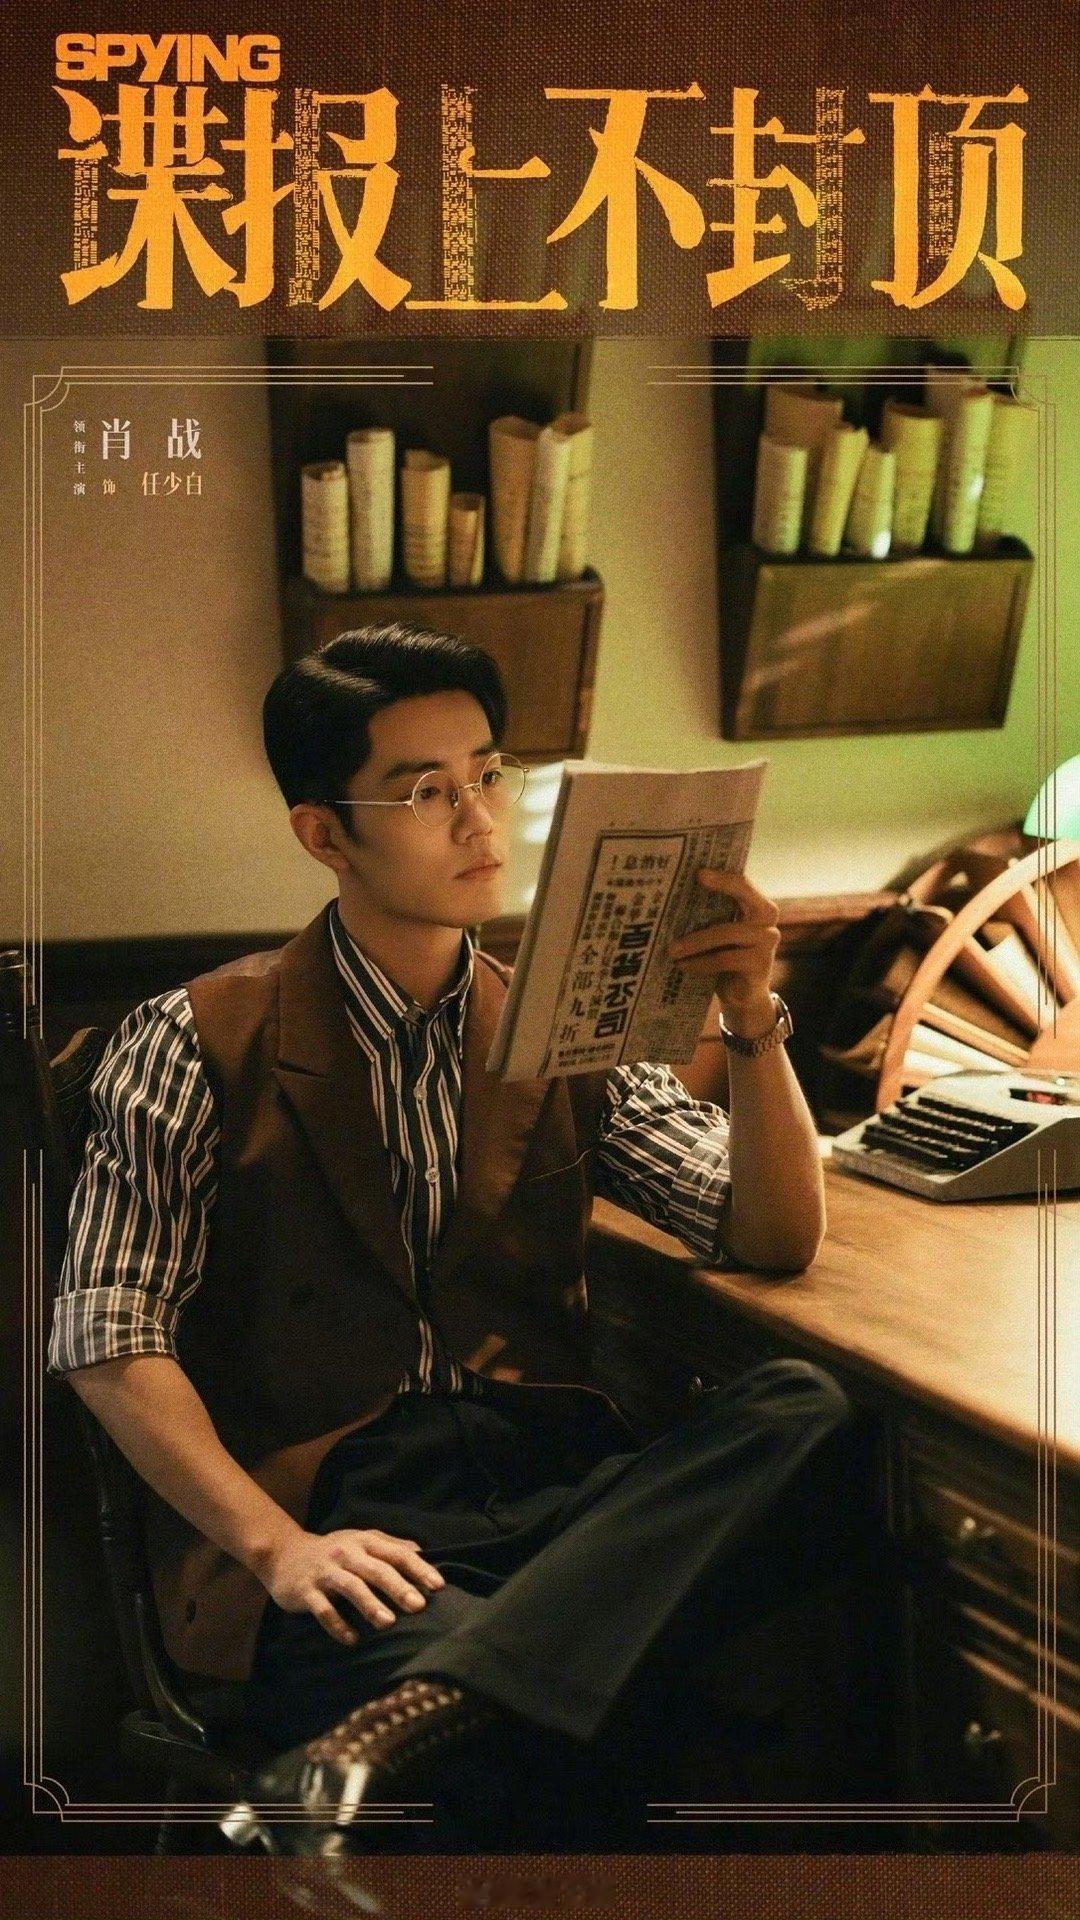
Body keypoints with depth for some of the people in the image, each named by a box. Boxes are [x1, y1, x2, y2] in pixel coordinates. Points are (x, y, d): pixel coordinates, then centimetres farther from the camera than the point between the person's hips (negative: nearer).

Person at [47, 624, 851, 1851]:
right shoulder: (201, 1047, 4)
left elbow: (776, 1239, 12)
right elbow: (108, 1337, -2)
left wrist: (751, 1022, -6)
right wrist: (279, 1546, -17)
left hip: (556, 1485, 7)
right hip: (327, 1511, -7)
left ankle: (398, 1727, -37)